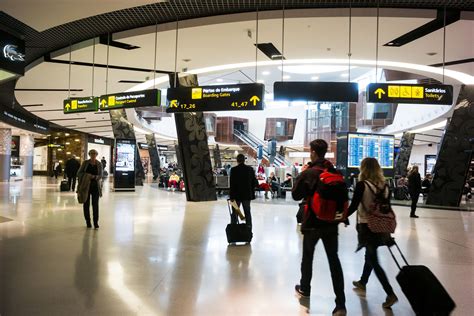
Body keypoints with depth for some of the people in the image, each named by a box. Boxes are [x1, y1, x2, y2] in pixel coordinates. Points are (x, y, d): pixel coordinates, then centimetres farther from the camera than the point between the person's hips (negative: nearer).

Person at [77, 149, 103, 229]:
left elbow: (100, 175, -2)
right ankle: (88, 221, 16)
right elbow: (79, 173, 2)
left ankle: (96, 222, 2)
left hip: (95, 186, 0)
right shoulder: (85, 163, 3)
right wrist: (87, 175, -15)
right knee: (86, 204, 4)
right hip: (86, 186, 0)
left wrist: (94, 176, -21)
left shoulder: (99, 164, 3)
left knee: (95, 204, -3)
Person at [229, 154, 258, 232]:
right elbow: (254, 182, 2)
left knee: (235, 213, 8)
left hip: (236, 195, -3)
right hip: (247, 195, 3)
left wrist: (231, 196, -7)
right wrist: (252, 192, 16)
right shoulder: (250, 169, -1)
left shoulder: (233, 170, -11)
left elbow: (232, 184, -12)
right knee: (247, 212, 12)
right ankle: (249, 230, 15)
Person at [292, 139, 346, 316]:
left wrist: (301, 175, 0)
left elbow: (296, 195, -6)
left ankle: (304, 289, 35)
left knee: (308, 256, 17)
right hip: (331, 222, 4)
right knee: (334, 259, 6)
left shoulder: (309, 172, -14)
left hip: (313, 222, -3)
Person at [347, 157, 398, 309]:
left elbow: (353, 207, -16)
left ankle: (391, 294, -4)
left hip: (366, 227, -6)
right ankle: (362, 282, 41)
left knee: (373, 261, 1)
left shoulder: (362, 185, -15)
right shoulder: (384, 186, 2)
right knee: (370, 256, 23)